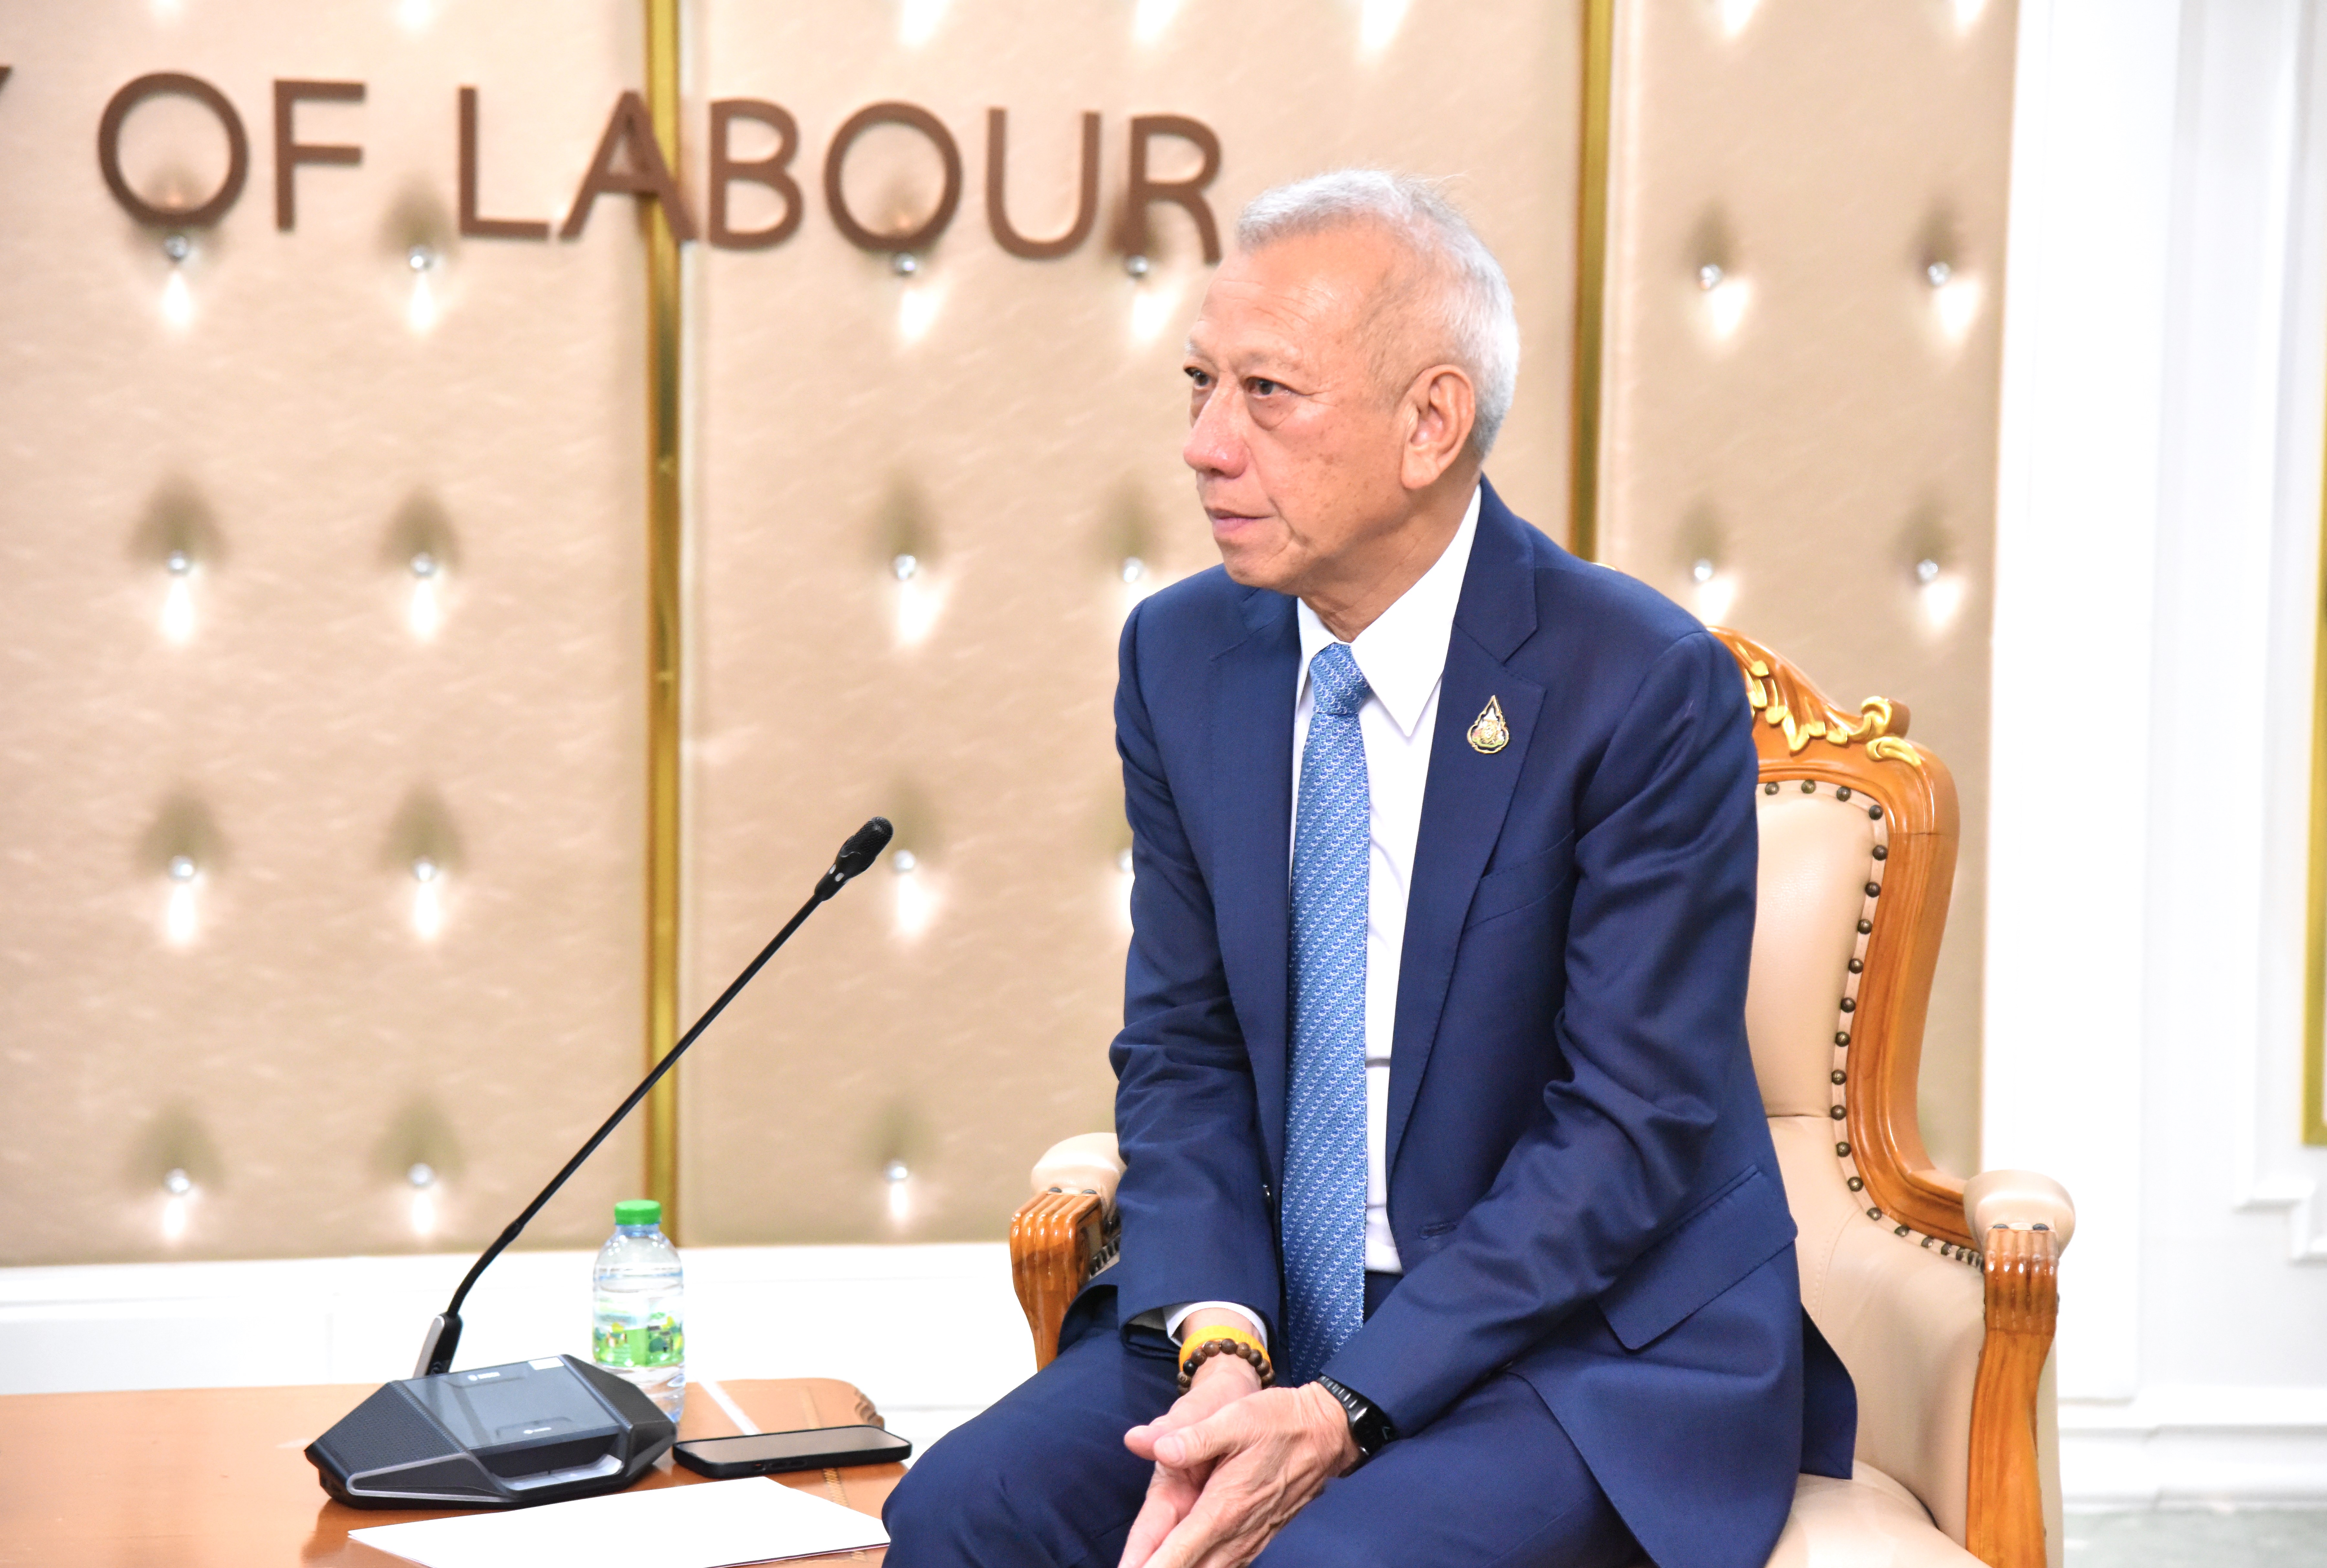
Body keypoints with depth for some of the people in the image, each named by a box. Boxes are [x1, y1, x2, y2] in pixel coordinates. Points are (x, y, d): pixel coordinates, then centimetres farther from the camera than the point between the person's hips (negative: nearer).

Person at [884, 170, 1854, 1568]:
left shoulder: (1649, 688, -14)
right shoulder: (1181, 655, 4)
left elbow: (1632, 1124, -15)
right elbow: (1182, 1050, 6)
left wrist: (1344, 1411, -21)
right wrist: (1220, 1347, -13)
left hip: (1595, 1345, -5)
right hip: (1270, 1313, 5)